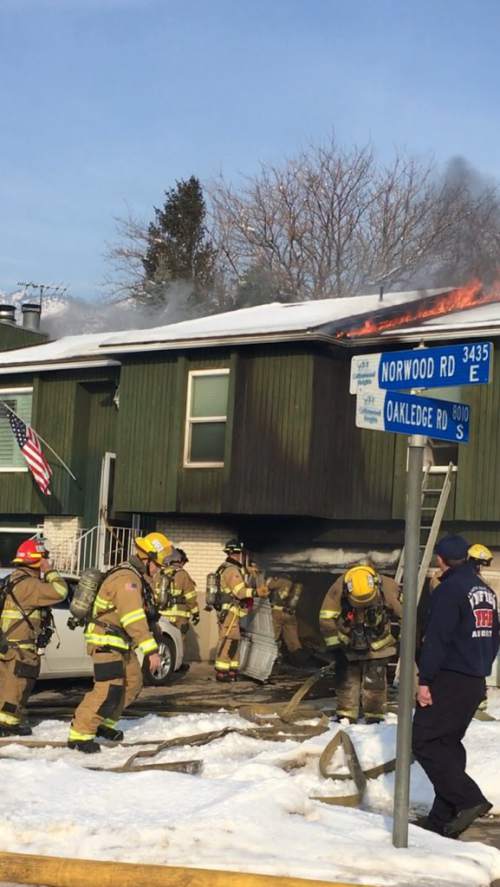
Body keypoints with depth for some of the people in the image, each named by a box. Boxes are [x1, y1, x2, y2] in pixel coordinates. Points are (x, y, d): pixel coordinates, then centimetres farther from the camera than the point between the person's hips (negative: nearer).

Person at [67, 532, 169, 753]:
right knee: (109, 689, -17)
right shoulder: (126, 579, -24)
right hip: (106, 641, -11)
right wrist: (151, 650, -36)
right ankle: (79, 735, -11)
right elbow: (134, 618, -33)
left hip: (121, 643, 11)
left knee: (133, 683, 16)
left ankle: (104, 724, 30)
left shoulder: (137, 577, 10)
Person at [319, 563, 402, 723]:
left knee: (374, 683, -4)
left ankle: (375, 718, 7)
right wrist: (334, 644, -12)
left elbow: (405, 612, -6)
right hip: (348, 645, 1)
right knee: (347, 680, 5)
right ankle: (346, 717, 16)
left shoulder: (387, 589, -24)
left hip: (377, 646, -1)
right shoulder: (339, 589, -26)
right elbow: (326, 617, -15)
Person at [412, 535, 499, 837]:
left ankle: (468, 799, -13)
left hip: (449, 681, -9)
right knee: (449, 743, 13)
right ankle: (444, 820, 12)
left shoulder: (450, 589, -13)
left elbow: (436, 639, -18)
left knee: (424, 741, -5)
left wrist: (424, 680, -15)